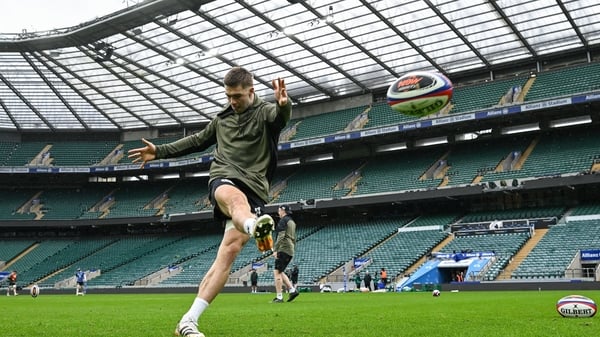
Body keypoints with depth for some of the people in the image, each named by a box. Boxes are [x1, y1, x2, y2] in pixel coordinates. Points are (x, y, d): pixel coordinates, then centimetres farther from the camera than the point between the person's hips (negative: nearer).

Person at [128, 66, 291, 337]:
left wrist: (284, 103, -48)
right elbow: (198, 140, 33)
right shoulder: (223, 117, 19)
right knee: (236, 198, -38)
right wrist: (160, 151, 30)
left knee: (229, 251, -14)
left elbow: (282, 116, -22)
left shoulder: (265, 112, 3)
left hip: (253, 188, -2)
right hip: (223, 179, 2)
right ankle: (255, 226, -76)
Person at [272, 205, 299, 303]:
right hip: (290, 251, 9)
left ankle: (279, 297, -10)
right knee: (280, 272, 15)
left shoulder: (283, 220, -6)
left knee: (277, 272, -8)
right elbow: (294, 239, 23)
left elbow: (281, 236, -17)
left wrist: (275, 250, -18)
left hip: (283, 249, -9)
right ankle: (292, 290, 5)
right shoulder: (292, 222, 22)